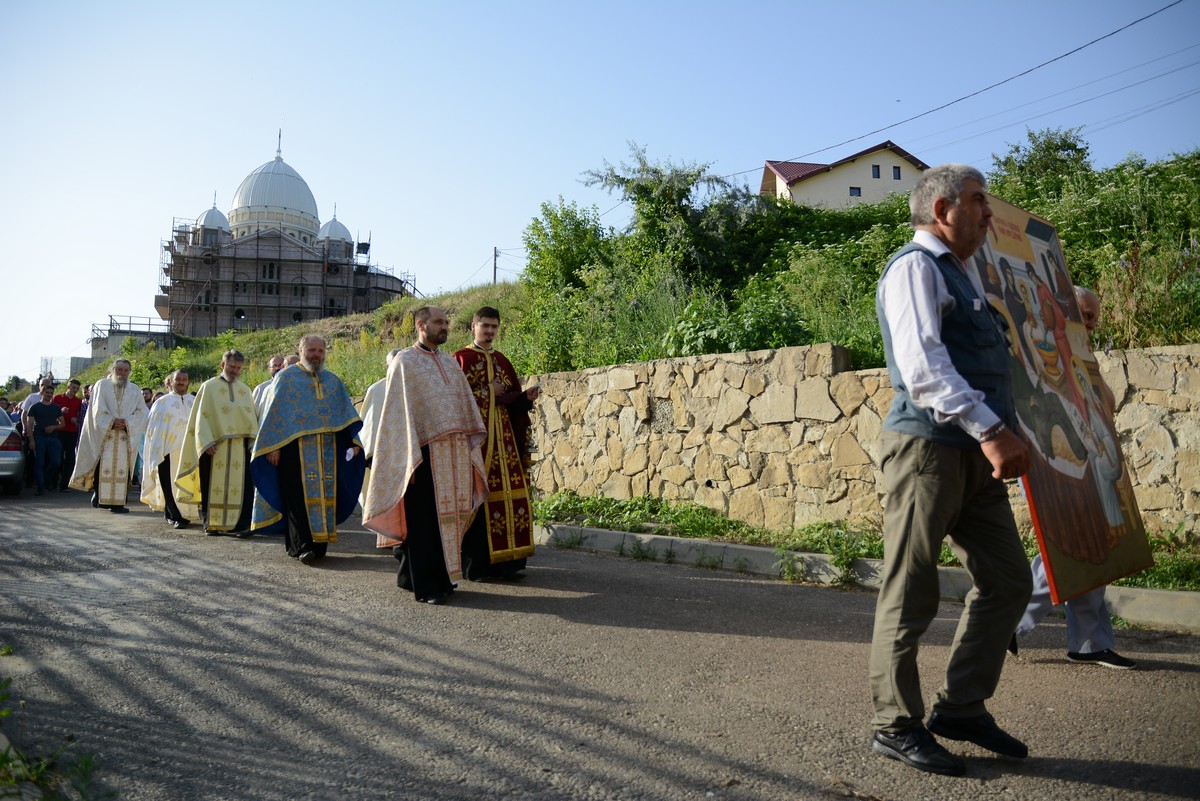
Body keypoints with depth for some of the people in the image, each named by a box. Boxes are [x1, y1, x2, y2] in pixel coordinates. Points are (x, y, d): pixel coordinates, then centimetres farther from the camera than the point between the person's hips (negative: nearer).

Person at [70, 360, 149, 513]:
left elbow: (141, 412, 6)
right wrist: (111, 422, -12)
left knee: (122, 468, -5)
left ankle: (118, 502, -5)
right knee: (103, 466, -5)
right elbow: (98, 408, -1)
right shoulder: (102, 385, 8)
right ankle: (99, 494, 8)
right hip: (104, 433, -1)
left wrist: (126, 423, -10)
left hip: (126, 436, 1)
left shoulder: (135, 390, 13)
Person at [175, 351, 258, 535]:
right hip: (214, 445, -3)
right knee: (214, 485, 1)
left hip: (240, 446, 3)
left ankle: (240, 524, 0)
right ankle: (211, 524, 9)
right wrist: (206, 442, -13)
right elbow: (201, 417, -2)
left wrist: (253, 442, 3)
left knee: (240, 486, -1)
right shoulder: (209, 387, 3)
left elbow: (252, 418, 15)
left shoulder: (245, 390, 14)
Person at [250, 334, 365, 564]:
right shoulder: (287, 377, 4)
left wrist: (353, 441, 1)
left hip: (327, 451, 4)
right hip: (295, 448, -4)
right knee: (301, 496, -8)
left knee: (324, 494, 3)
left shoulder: (333, 381, 16)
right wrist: (273, 446, -8)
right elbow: (275, 413, -1)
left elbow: (347, 414, 14)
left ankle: (319, 542, 10)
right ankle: (302, 545, -8)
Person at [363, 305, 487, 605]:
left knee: (450, 515, 10)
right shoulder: (404, 362, -3)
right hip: (425, 451, -6)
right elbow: (401, 412, -9)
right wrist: (411, 459, -16)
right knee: (426, 520, -2)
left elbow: (466, 403, 16)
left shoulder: (450, 362, 16)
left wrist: (471, 448, 9)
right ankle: (426, 585, 5)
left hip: (455, 453, 6)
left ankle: (444, 576, 21)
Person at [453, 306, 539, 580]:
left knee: (509, 493, 0)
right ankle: (476, 563, -2)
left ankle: (504, 559, 7)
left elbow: (513, 401, 16)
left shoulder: (502, 361, 18)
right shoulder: (461, 359, 3)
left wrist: (527, 397, -4)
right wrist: (486, 391, -9)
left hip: (503, 438, 5)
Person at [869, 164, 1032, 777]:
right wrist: (991, 428, -27)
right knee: (911, 594, -1)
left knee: (1007, 582, 13)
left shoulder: (961, 274, 22)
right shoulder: (916, 266, -9)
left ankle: (961, 708, 25)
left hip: (974, 453, 10)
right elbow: (922, 366, -23)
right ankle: (895, 726, 13)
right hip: (929, 446, -10)